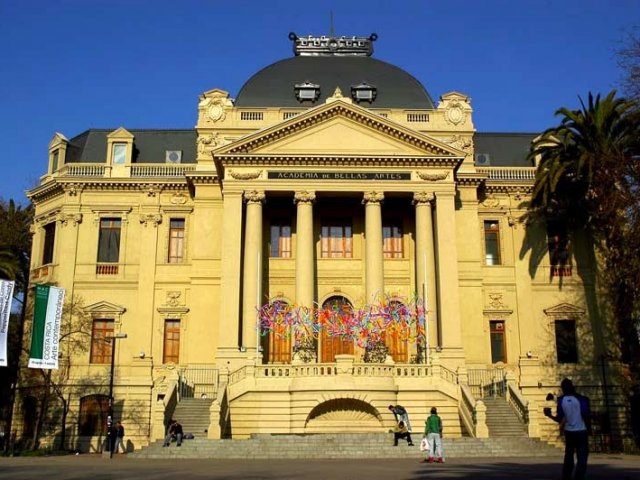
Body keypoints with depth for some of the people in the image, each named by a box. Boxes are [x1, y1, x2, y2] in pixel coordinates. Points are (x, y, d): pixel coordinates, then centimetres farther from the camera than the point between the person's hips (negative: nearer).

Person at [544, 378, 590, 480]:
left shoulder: (561, 400, -2)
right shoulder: (581, 399, -7)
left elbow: (559, 419, -4)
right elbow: (586, 416, -13)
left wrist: (549, 415, 12)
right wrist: (589, 428, 0)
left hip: (568, 432, 3)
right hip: (581, 431, -3)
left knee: (568, 457, 14)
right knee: (581, 458, 1)